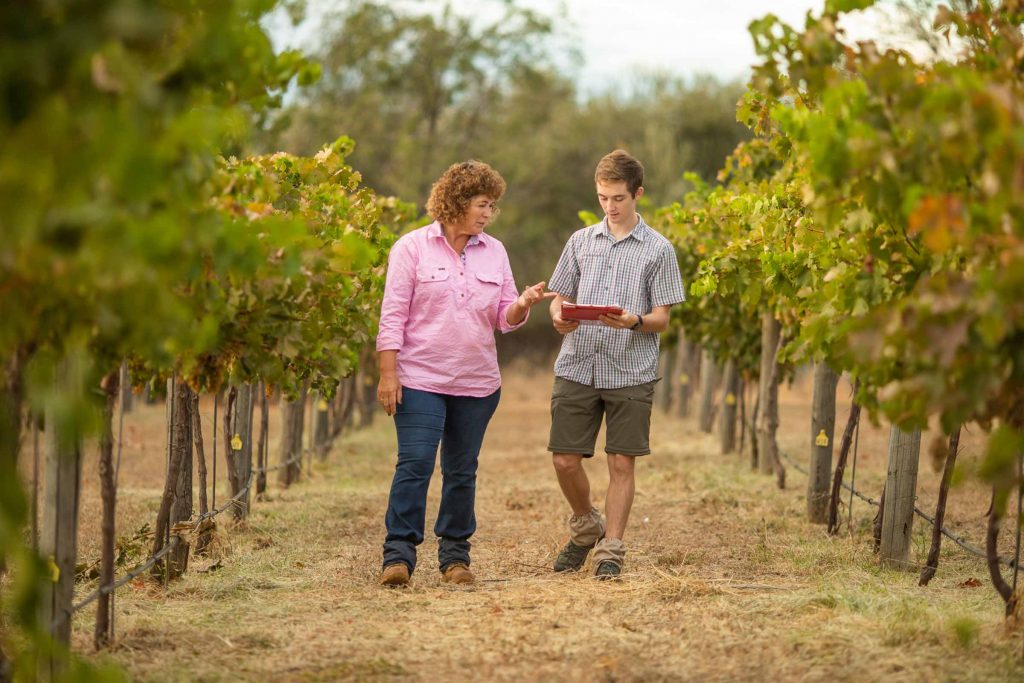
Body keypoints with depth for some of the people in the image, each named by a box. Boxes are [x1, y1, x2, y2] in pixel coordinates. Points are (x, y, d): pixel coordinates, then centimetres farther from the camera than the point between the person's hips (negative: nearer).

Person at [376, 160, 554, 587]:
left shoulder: (494, 252, 10)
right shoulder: (412, 248, -3)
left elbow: (505, 318, 10)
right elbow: (393, 315, -5)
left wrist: (523, 304, -13)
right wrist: (388, 373, -11)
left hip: (477, 383, 4)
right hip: (420, 379, -4)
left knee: (462, 471, 9)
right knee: (415, 464, -11)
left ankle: (455, 554, 17)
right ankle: (399, 554, -9)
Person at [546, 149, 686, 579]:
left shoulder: (658, 250, 3)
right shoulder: (581, 242, 12)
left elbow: (661, 318, 0)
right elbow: (560, 297, 15)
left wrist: (634, 321, -21)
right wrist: (558, 316, -9)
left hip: (631, 372, -2)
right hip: (577, 367, 2)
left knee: (621, 463, -1)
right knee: (565, 459, 1)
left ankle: (611, 550, 8)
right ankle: (586, 526, 27)